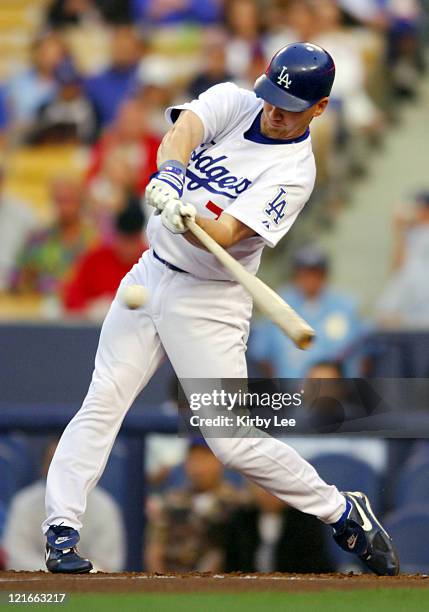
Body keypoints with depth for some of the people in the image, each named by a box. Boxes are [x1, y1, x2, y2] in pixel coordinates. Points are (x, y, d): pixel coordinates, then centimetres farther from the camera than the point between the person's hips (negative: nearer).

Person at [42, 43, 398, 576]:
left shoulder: (295, 171, -13)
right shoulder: (233, 102, 0)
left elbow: (225, 234, -25)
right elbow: (184, 128, -21)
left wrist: (186, 220, -47)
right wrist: (171, 175, -43)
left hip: (209, 302, -5)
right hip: (151, 274, 5)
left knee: (235, 443, -8)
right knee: (103, 402, -7)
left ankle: (343, 513, 9)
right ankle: (61, 529, -6)